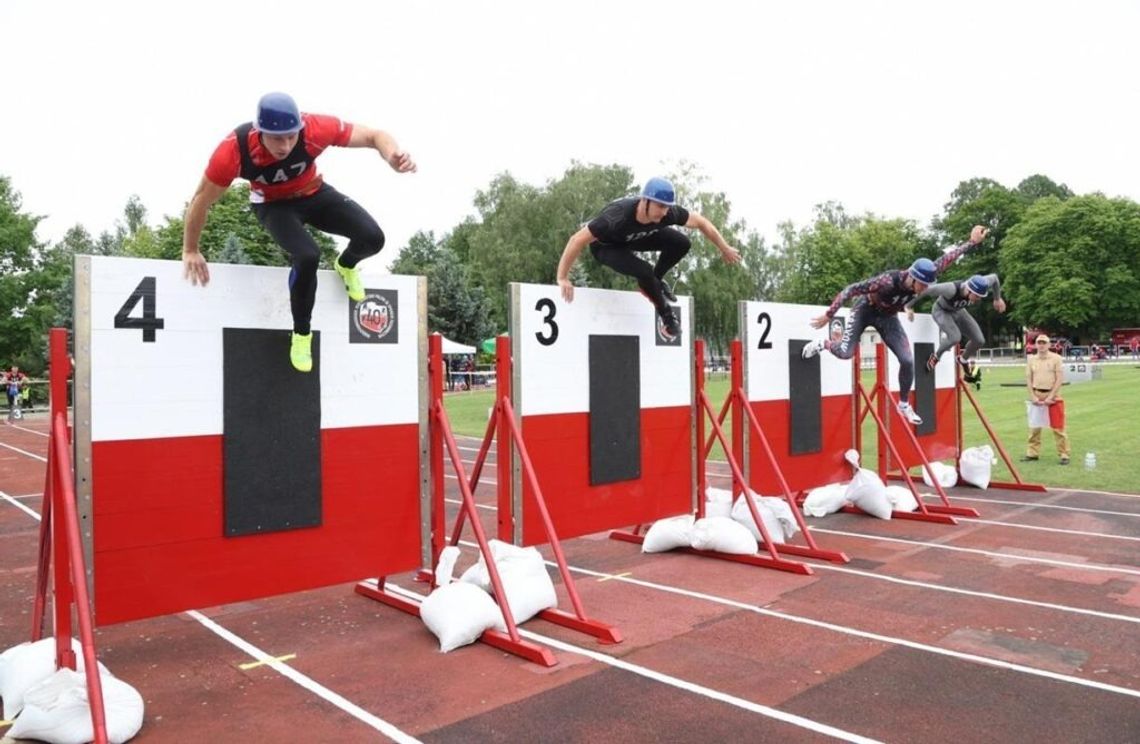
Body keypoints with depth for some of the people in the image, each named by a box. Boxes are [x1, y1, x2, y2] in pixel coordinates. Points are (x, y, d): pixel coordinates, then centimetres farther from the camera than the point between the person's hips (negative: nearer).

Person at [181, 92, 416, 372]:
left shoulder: (315, 128, -34)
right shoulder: (234, 150, -34)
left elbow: (374, 136, -24)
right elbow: (201, 200, -18)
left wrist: (393, 156, -47)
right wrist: (190, 252, -9)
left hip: (315, 195, 2)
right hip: (274, 205, -2)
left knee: (372, 238, -19)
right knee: (308, 256, -30)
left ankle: (346, 266, 21)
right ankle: (301, 333, -4)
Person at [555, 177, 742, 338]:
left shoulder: (668, 212, -29)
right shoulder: (617, 217, -43)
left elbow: (702, 223, -11)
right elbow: (577, 240, -38)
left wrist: (725, 249, -1)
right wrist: (563, 278, -36)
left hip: (635, 238, 5)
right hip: (607, 246, -5)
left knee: (681, 243, -16)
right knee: (645, 272, -30)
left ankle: (656, 282, 9)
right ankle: (665, 313, -2)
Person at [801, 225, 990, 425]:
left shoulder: (923, 277, -24)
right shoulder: (887, 281, -40)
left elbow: (946, 258, -8)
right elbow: (850, 290, -35)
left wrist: (972, 243, -5)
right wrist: (829, 315, -33)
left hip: (887, 317, 5)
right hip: (865, 309, -5)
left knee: (908, 360, -6)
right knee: (845, 353, -22)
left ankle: (904, 405, 13)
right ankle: (822, 343, 14)